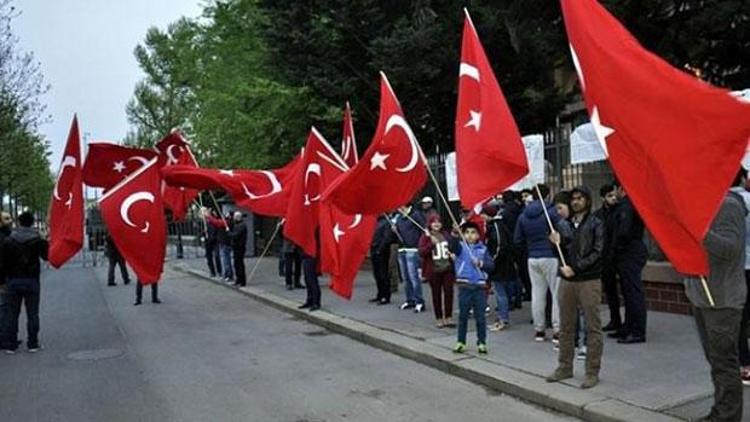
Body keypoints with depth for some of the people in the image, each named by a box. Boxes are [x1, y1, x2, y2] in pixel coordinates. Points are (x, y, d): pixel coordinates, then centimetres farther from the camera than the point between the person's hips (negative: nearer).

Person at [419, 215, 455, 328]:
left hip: (447, 269, 3)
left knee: (449, 293, 1)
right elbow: (421, 252, -12)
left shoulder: (446, 235, 8)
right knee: (436, 294, 5)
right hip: (434, 271, -3)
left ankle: (448, 318, 10)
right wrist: (431, 243, -22)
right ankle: (439, 319, 14)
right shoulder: (426, 237, -2)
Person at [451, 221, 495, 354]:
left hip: (480, 285, 1)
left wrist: (481, 263, -12)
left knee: (480, 316, 6)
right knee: (463, 315, 7)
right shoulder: (460, 246, 1)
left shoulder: (483, 249, 8)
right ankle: (461, 342, 18)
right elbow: (453, 247, -22)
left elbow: (491, 265, 6)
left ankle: (481, 342, 17)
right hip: (464, 285, -1)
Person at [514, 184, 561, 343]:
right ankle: (557, 330, 2)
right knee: (557, 293, 1)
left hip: (533, 259, 5)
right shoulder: (551, 211, -8)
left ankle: (539, 329, 15)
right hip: (550, 257, -5)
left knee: (537, 294, 9)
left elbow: (517, 240, 10)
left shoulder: (523, 216, 8)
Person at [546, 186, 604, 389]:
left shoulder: (595, 223, 0)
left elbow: (597, 252, -9)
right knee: (566, 327, 10)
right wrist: (557, 243, -6)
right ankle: (565, 367, 22)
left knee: (592, 327, 0)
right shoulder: (563, 224, 12)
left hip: (589, 281, -4)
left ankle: (592, 372, 9)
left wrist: (575, 268, -15)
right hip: (566, 280, 4)